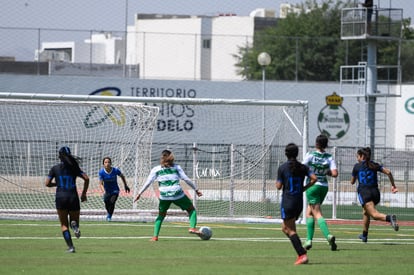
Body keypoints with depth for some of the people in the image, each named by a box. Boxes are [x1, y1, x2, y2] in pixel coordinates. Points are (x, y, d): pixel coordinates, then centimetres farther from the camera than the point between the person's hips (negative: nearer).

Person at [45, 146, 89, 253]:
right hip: (73, 197, 1)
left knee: (64, 224, 8)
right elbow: (86, 178, -5)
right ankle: (74, 224, -23)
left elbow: (47, 183, 0)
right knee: (74, 220, 17)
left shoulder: (55, 168, 4)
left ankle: (70, 247, -8)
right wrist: (84, 194, 3)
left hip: (61, 198, -1)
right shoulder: (74, 168, 5)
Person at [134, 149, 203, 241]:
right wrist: (196, 189, 11)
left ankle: (155, 236, 7)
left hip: (164, 196, 1)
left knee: (161, 215, 21)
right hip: (178, 194, -1)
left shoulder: (156, 170, 11)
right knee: (191, 209, 17)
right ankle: (192, 227, -6)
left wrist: (139, 193, 9)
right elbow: (186, 179, 5)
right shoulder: (176, 167, 11)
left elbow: (148, 182, 4)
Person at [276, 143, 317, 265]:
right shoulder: (303, 167, 4)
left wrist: (277, 182, 17)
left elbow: (279, 186, -5)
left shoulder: (282, 168, -7)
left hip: (287, 201, -5)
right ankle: (301, 250, 6)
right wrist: (304, 188, 6)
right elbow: (314, 178, -8)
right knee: (285, 228, 19)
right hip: (299, 201, 5)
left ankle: (302, 255, -17)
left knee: (290, 230, -3)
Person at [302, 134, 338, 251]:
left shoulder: (310, 155, -10)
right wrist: (326, 172, 10)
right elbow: (335, 174, -8)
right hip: (324, 187, 5)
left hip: (312, 186, -5)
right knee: (309, 212, 17)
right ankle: (309, 239, 11)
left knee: (317, 214, -6)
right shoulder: (329, 157, 0)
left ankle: (328, 235, -27)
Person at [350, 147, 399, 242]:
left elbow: (352, 182, 16)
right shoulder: (375, 165, 13)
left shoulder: (357, 166, 8)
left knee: (374, 214, -21)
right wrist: (393, 185, 7)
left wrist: (354, 177, 37)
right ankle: (364, 235, 35)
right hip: (375, 191, 5)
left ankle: (389, 218, -51)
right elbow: (388, 172, 1)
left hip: (364, 192, -5)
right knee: (366, 212, 28)